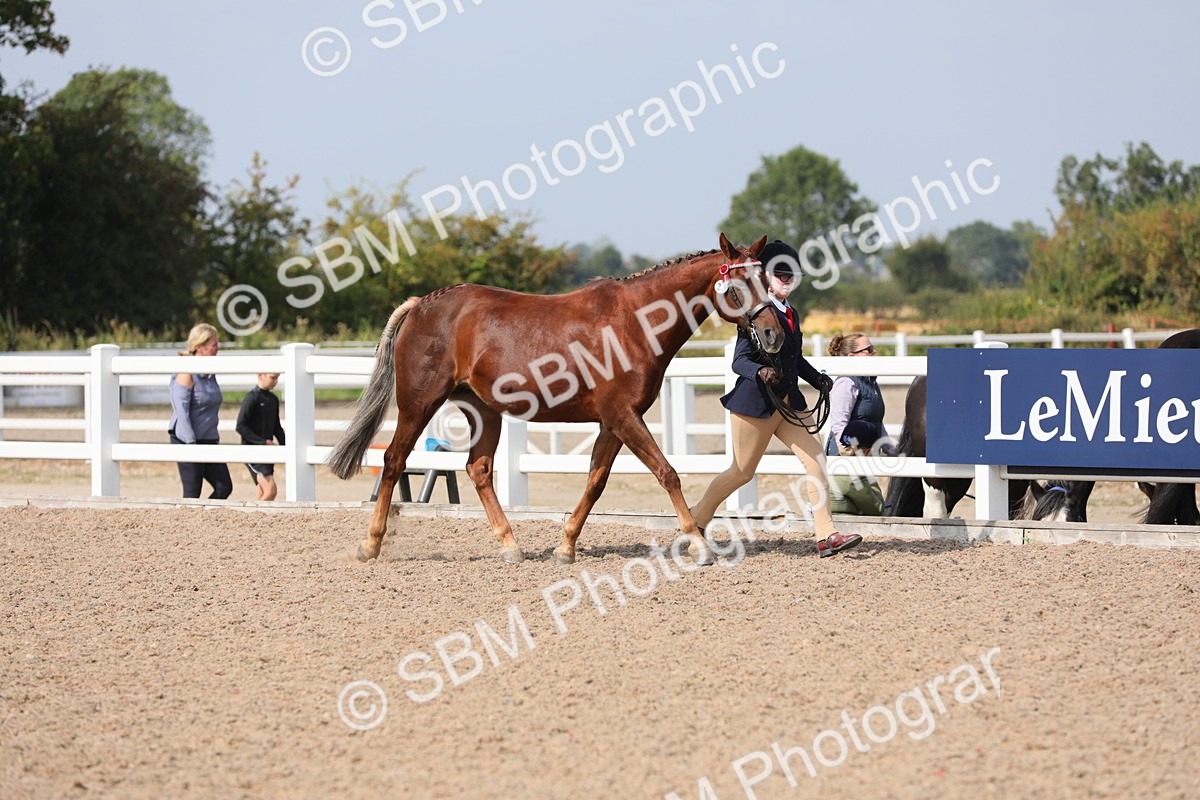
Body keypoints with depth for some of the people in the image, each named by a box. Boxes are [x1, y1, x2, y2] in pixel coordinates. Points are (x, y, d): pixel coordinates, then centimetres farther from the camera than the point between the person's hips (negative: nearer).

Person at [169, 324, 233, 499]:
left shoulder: (210, 374, 12)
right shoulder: (187, 374, -13)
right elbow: (181, 410, -17)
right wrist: (191, 444, -20)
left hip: (208, 440, 8)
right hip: (188, 441, -8)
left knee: (224, 487, 0)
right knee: (192, 493, -5)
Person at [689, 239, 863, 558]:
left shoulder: (790, 314, 13)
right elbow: (739, 361, -17)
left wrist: (817, 379, 8)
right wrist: (761, 372, -36)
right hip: (756, 403, -8)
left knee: (815, 458, -5)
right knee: (742, 471, 1)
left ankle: (826, 536, -7)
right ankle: (695, 523, 20)